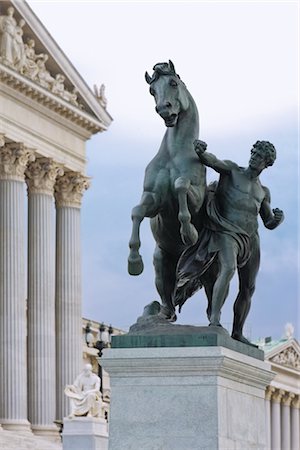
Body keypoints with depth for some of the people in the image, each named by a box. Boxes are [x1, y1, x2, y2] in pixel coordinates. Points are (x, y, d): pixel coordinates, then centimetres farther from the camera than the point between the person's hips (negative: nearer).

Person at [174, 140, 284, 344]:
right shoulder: (232, 170, 6)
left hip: (250, 239, 6)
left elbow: (269, 224, 19)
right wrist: (200, 151, -34)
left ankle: (238, 333, 19)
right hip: (227, 234, -6)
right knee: (228, 270, -31)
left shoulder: (263, 192, 18)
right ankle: (214, 320, -37)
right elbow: (210, 160, -11)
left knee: (248, 288, 7)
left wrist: (278, 218, -5)